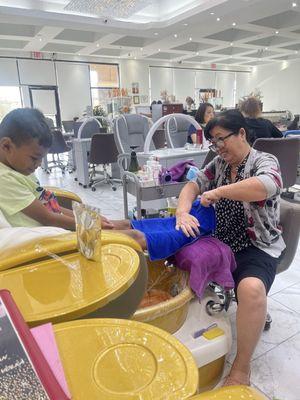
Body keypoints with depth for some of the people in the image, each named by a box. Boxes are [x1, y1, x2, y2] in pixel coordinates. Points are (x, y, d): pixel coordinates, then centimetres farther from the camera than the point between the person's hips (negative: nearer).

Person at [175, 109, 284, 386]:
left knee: (251, 289, -34)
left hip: (256, 247, -6)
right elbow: (192, 186, -1)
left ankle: (241, 369, -13)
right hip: (219, 241, 7)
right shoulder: (219, 164, 10)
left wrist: (218, 192, -25)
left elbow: (266, 186, -32)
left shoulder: (264, 162, -8)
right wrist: (182, 212, -22)